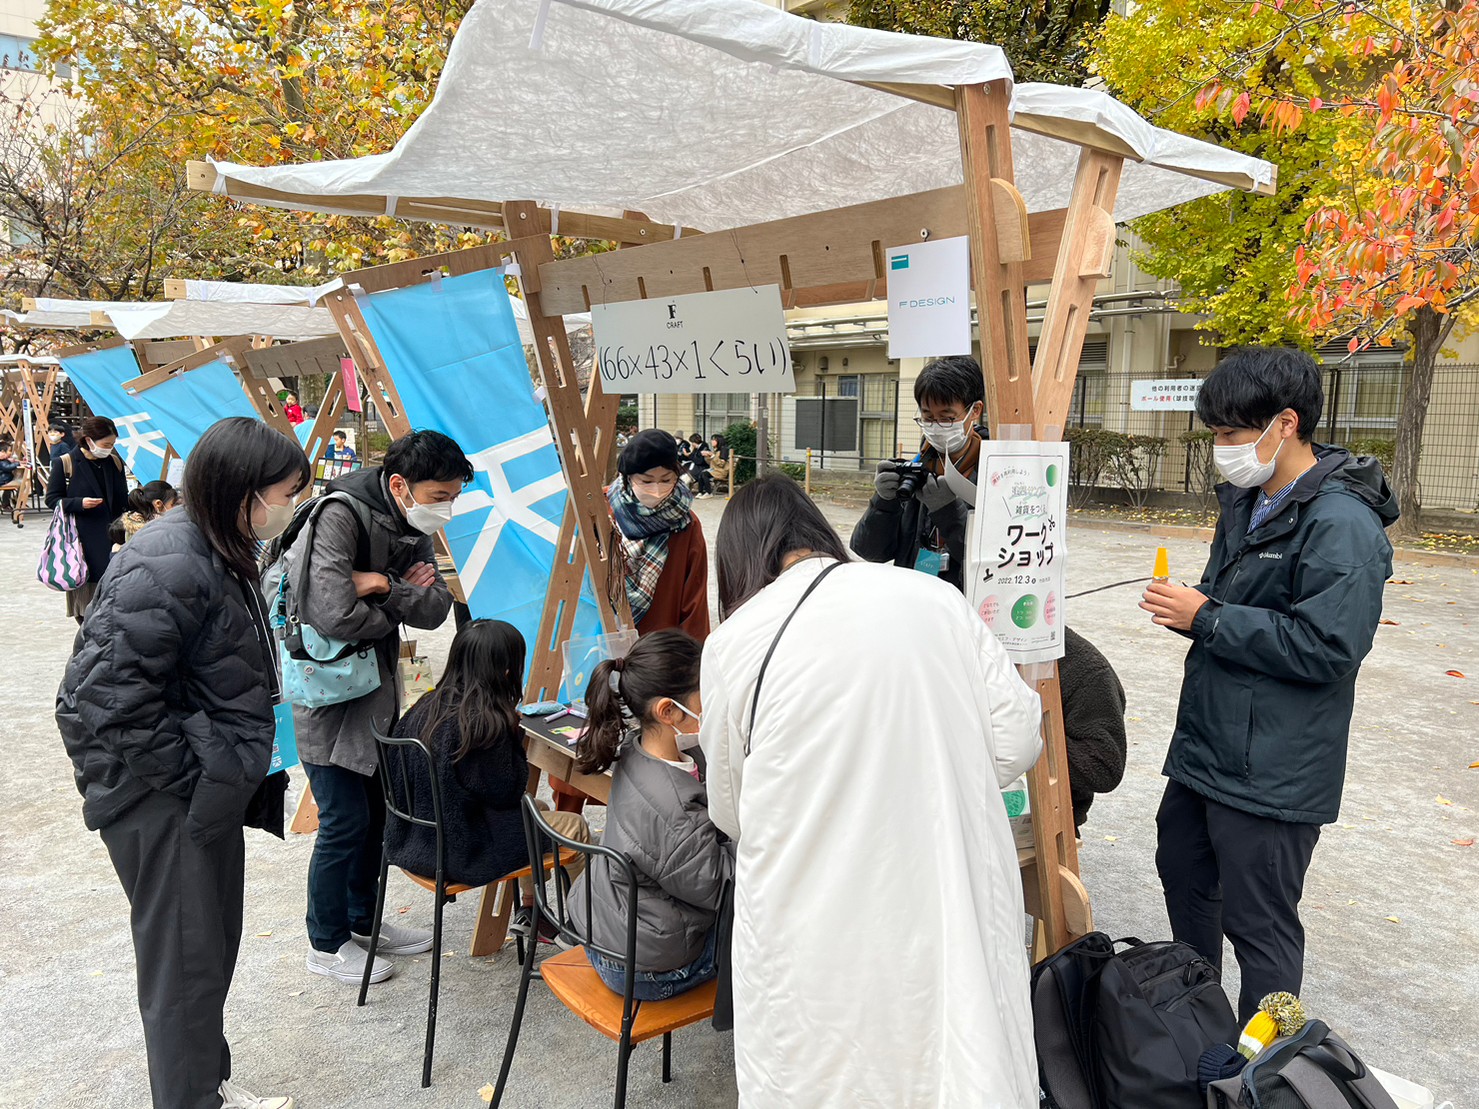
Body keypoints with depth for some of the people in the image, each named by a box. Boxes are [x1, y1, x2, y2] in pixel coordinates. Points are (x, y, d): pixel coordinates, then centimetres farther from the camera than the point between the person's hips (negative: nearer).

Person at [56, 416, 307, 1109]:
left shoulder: (223, 554, 8)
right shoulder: (168, 565, -25)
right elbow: (105, 693, -26)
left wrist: (231, 773, 13)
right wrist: (187, 775, -19)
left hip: (210, 787, 10)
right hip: (160, 798, -10)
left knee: (217, 946, 21)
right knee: (186, 962, 5)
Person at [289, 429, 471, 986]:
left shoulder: (412, 528, 3)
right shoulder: (340, 516, -24)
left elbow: (435, 610, -5)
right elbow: (336, 615, -33)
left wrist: (384, 585, -22)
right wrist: (392, 612, -14)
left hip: (376, 689, 9)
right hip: (327, 693, -8)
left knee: (377, 810, 18)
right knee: (345, 821, 0)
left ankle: (362, 920, 37)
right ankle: (326, 944, 20)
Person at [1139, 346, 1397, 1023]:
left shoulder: (1341, 524, -20)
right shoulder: (1246, 501, 9)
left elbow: (1327, 647, -26)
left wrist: (1207, 618, -20)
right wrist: (1187, 606, -1)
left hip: (1272, 771, -10)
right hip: (1204, 742, 10)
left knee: (1258, 923, 3)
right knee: (1183, 872, 23)